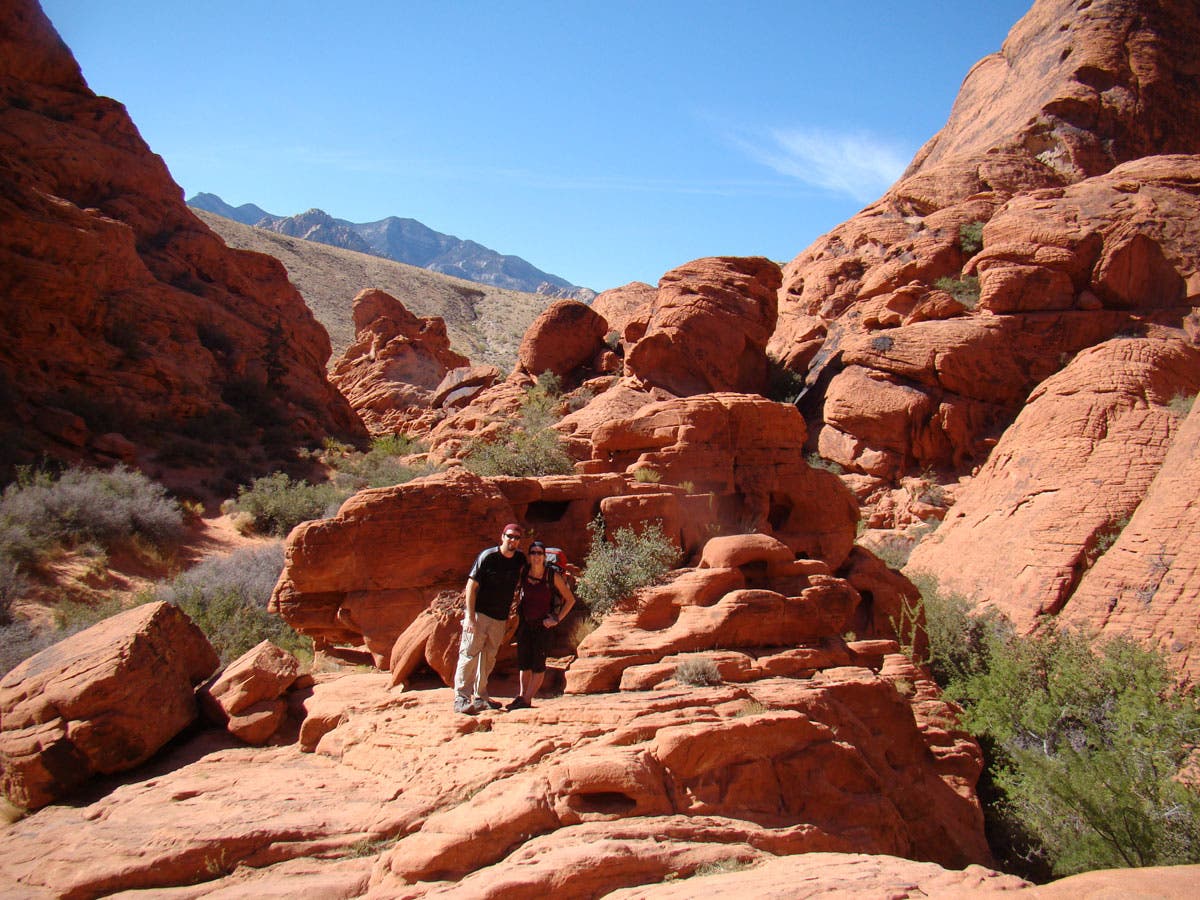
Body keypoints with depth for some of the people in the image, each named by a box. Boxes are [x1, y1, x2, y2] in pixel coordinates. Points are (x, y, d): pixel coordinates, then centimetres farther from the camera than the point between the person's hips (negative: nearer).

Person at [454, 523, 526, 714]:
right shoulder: (487, 556, -11)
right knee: (470, 654, -9)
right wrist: (470, 616, -17)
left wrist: (509, 613, 16)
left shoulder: (520, 560, 5)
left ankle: (480, 697, 20)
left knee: (489, 658, 11)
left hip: (500, 618, 6)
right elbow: (471, 585, -12)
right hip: (479, 614, -6)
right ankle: (461, 698, -9)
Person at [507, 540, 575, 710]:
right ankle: (521, 695, 20)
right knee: (523, 662, 9)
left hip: (543, 625, -4)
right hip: (525, 624, 4)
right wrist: (518, 609, 12)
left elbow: (570, 599, -7)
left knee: (538, 664, -2)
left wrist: (557, 619, -10)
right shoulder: (523, 573, -4)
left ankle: (527, 700, 4)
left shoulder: (553, 575, -14)